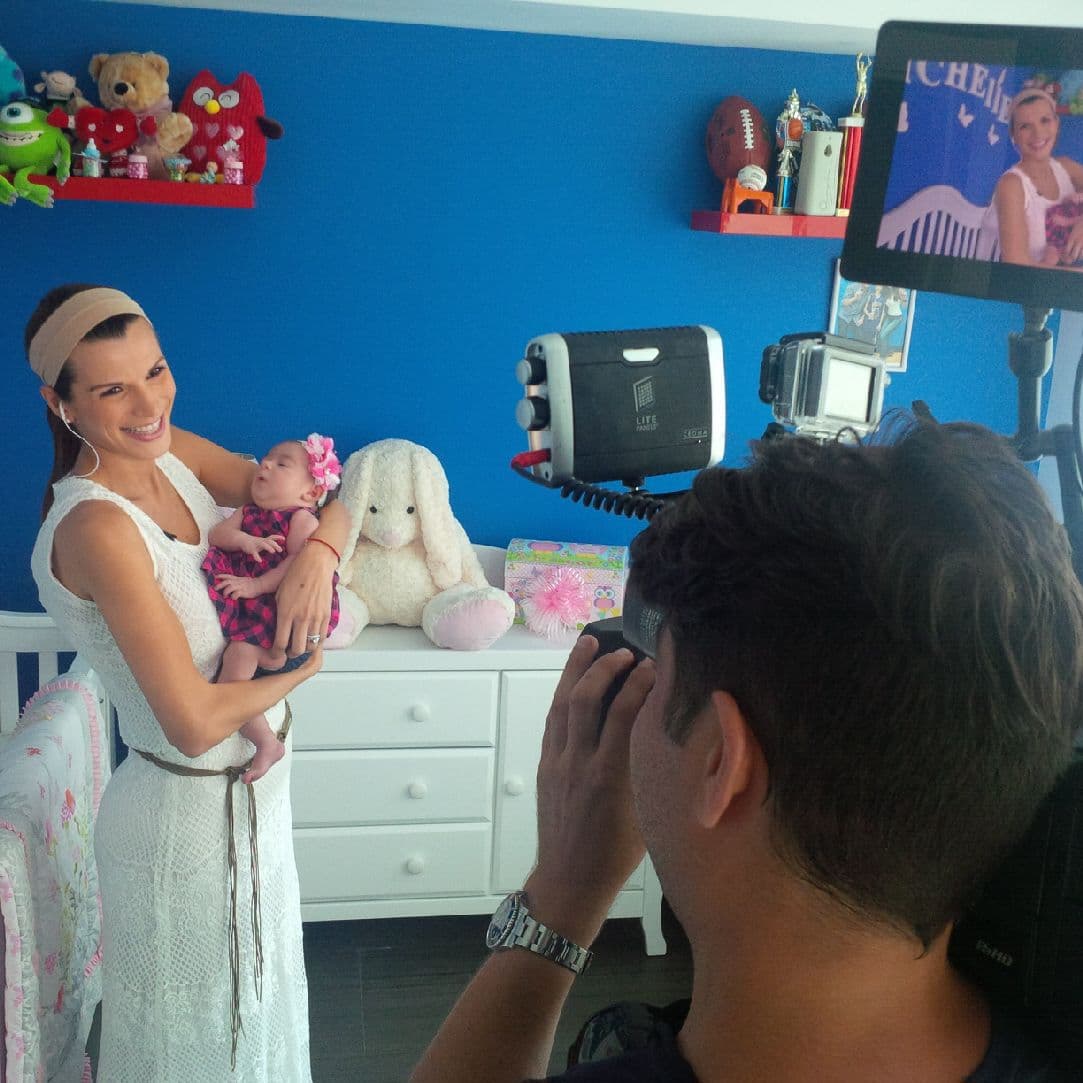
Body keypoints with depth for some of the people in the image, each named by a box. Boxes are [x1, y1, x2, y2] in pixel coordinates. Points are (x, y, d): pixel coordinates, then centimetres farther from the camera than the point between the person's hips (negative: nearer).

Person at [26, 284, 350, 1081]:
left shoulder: (169, 451, -6)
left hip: (251, 788, 7)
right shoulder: (96, 527, -29)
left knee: (253, 995, 29)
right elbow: (195, 722, -32)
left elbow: (318, 495, -1)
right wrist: (296, 673, -15)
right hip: (189, 814, -7)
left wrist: (317, 552, -23)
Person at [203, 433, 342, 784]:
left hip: (274, 603, -8)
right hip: (240, 600, 8)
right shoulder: (247, 512, 22)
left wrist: (255, 585, -21)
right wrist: (246, 540, -12)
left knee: (240, 653, -28)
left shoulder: (303, 519, 1)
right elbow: (215, 534, 8)